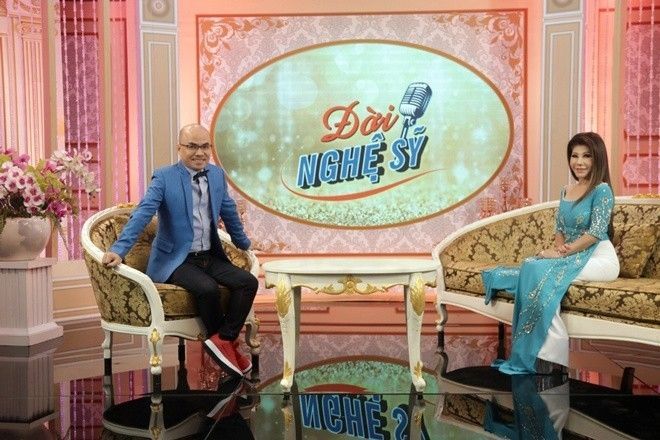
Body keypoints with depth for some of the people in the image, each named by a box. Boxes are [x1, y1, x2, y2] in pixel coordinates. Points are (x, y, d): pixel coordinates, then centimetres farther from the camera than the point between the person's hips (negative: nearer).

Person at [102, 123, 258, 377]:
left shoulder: (217, 175, 9)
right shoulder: (164, 178, -7)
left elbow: (229, 213, 22)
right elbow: (142, 215, -17)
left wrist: (244, 244, 33)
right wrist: (118, 250, -29)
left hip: (210, 257, 6)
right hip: (175, 260, -5)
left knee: (248, 281, -17)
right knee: (208, 288, -31)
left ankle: (223, 340, -6)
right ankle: (225, 343, -5)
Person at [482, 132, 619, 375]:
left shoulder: (602, 190, -7)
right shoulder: (566, 191, 15)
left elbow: (597, 232, -15)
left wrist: (564, 252, -18)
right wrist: (559, 246, -5)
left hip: (599, 258, -6)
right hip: (572, 256, 6)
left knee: (539, 271, -29)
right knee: (533, 267, -23)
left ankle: (553, 350, -23)